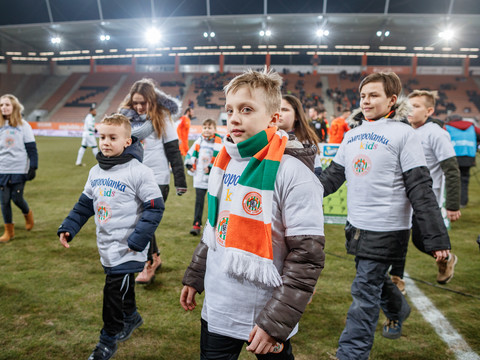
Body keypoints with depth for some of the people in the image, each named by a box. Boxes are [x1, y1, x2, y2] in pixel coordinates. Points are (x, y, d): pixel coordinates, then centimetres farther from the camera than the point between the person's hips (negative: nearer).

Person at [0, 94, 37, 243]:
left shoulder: (23, 126, -3)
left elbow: (32, 149, -4)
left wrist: (33, 167, -9)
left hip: (20, 169, -3)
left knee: (17, 198, -3)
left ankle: (28, 214, 31)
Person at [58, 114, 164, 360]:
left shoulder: (138, 172, -16)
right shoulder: (96, 171, 7)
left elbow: (154, 207, -15)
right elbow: (85, 203, 17)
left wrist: (139, 238, -19)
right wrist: (68, 227, 8)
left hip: (127, 248, -6)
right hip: (106, 244, 7)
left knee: (113, 292, 0)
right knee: (122, 286, 21)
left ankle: (108, 339, 21)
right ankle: (130, 316, 47)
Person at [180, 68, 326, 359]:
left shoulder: (293, 173, -18)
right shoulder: (225, 163, 3)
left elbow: (307, 255, -19)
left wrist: (276, 322, -18)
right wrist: (195, 277, 16)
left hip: (266, 317, -5)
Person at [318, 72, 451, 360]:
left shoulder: (403, 134, -9)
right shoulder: (353, 134, 9)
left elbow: (421, 190, -13)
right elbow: (333, 175, 13)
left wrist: (437, 239, -15)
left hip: (386, 230, -6)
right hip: (357, 225, 6)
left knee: (365, 294, -2)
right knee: (376, 281, 23)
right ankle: (398, 309, 53)